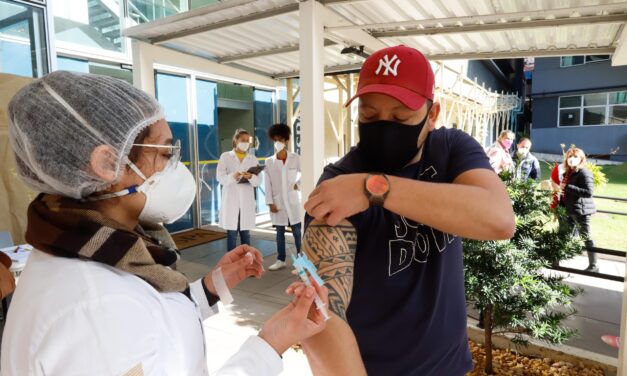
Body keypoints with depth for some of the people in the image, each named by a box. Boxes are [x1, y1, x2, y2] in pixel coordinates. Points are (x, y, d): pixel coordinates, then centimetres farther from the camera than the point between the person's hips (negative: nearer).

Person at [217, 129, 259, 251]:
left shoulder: (253, 159, 13)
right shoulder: (225, 156, 6)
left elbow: (258, 181, 3)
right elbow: (220, 177, -5)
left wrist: (251, 177, -20)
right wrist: (232, 177, -26)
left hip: (246, 202, 2)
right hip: (230, 201, -2)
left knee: (246, 234, 7)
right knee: (231, 235, 0)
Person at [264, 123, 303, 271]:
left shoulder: (295, 158, -1)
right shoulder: (269, 162, 2)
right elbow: (268, 184, 0)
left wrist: (298, 184, -5)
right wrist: (270, 202, -4)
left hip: (293, 201, -1)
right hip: (278, 202, 2)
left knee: (297, 232, 2)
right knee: (280, 232, 10)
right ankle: (281, 260, 21)